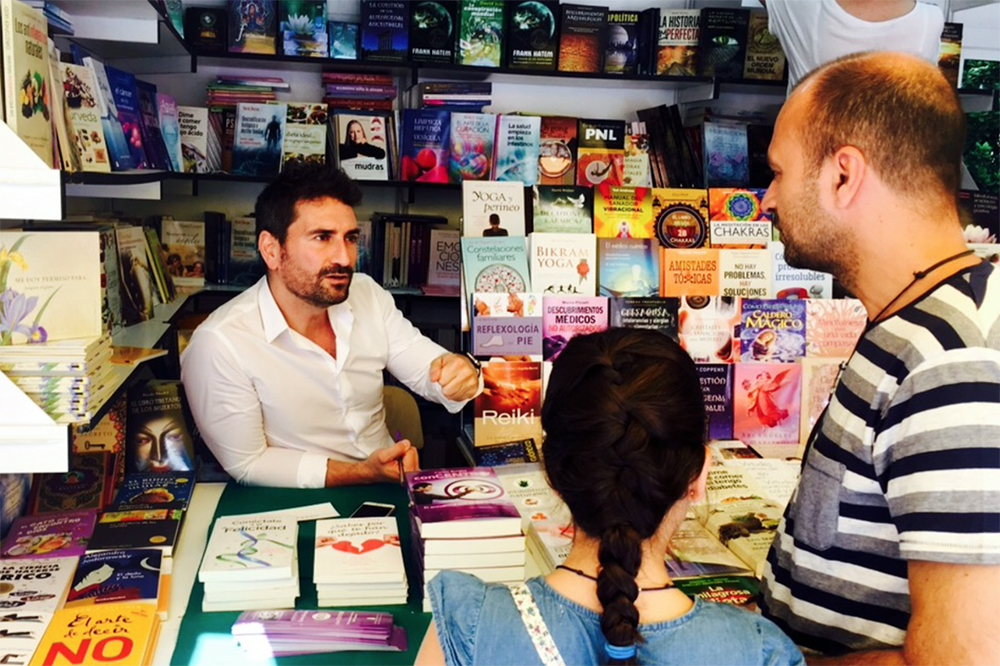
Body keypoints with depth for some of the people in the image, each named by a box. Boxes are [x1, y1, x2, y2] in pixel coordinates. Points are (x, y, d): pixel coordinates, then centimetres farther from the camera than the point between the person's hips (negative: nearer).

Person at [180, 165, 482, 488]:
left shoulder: (368, 295, 1)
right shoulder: (218, 344, -18)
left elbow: (425, 367, 2)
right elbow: (246, 464, -13)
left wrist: (456, 372, -23)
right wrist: (364, 473, -20)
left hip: (394, 492, 5)